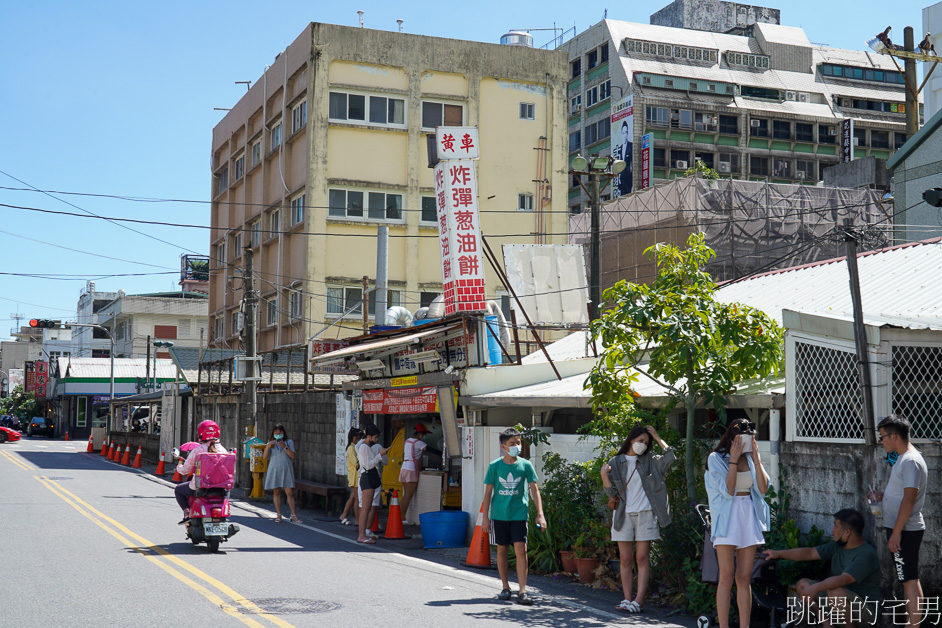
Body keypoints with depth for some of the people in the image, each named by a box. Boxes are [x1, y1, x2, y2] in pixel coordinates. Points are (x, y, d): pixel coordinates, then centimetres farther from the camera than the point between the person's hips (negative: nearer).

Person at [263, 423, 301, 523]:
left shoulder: (289, 442, 6)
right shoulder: (271, 443, 10)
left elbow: (292, 456, -3)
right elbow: (265, 457, 1)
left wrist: (285, 447, -14)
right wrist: (268, 446, -15)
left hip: (286, 470, -1)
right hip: (274, 470, 2)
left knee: (290, 493, -7)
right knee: (277, 493, 4)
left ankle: (294, 515, -5)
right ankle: (278, 515, 9)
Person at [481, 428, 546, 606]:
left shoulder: (526, 465, 0)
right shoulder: (494, 466, 0)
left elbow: (534, 490, 1)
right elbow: (488, 492, 4)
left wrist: (540, 514, -7)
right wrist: (485, 517, 1)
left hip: (519, 514, -1)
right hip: (499, 515, 1)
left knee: (520, 550, -10)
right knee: (502, 551, 8)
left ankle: (522, 591, -8)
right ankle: (505, 587, 22)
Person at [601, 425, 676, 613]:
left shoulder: (650, 462, 9)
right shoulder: (616, 462, 6)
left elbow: (670, 457, -6)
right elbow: (611, 492, 3)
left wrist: (658, 438, 0)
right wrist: (604, 476, -15)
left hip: (645, 515, 0)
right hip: (624, 516, 0)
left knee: (642, 559, -4)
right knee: (625, 560, 2)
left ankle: (639, 601, -6)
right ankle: (627, 599, 7)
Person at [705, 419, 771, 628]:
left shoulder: (750, 458, 11)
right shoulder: (716, 459, -3)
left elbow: (763, 488, -1)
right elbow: (728, 490, -14)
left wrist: (756, 458, -5)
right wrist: (734, 459, -12)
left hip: (749, 517, 4)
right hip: (727, 518, -4)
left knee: (744, 579, 5)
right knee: (727, 577, -6)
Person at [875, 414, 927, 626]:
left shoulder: (911, 461, -18)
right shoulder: (902, 458, 13)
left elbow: (909, 499, -23)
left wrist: (896, 533, -22)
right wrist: (883, 496, 8)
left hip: (905, 531, -10)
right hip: (902, 529, 10)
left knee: (909, 580, -7)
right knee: (910, 579, 14)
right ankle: (913, 621, 21)